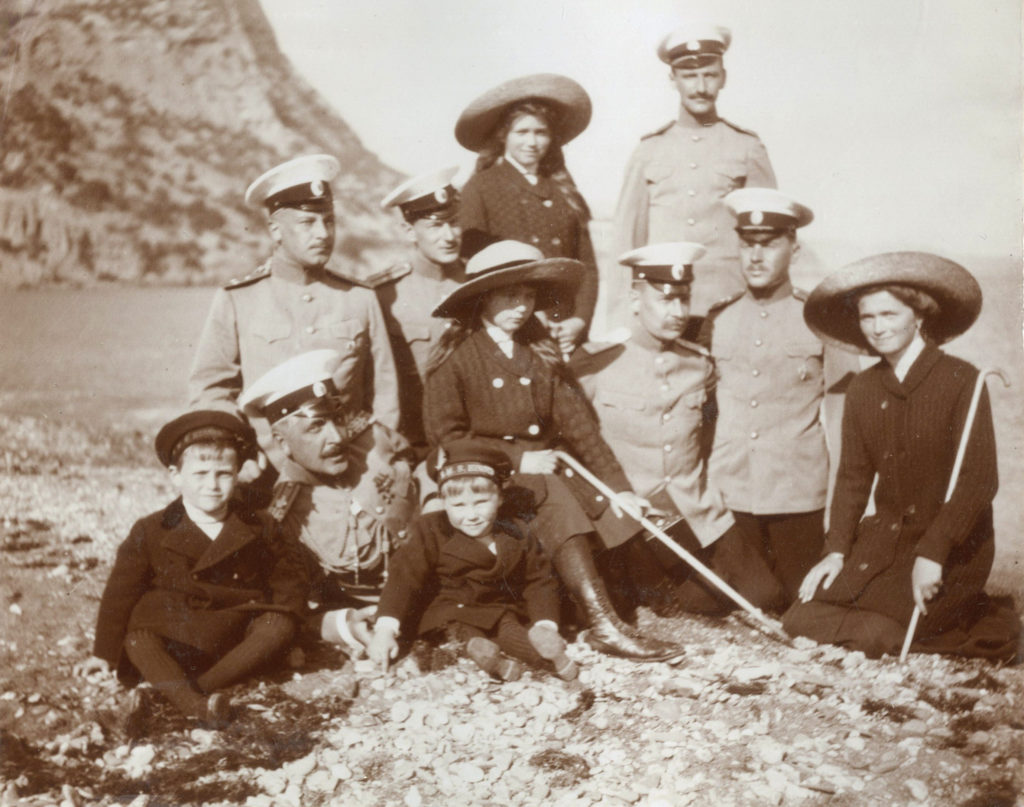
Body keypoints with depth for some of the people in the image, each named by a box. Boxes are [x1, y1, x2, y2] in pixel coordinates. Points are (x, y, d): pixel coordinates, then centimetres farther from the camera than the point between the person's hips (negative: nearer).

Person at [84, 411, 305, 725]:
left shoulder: (257, 531, 2)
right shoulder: (150, 533, -1)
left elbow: (289, 578, 11)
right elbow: (120, 593, 1)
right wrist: (105, 654, 1)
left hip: (234, 641, 1)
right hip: (171, 645, -1)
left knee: (278, 626, -26)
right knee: (136, 639, -30)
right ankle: (195, 704, -50)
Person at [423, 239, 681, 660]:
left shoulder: (540, 350, 14)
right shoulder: (455, 354, -2)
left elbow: (577, 420, 8)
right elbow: (443, 434, -7)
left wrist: (617, 483, -2)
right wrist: (516, 459, -14)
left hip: (542, 464, 6)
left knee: (608, 504, -19)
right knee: (555, 497, -33)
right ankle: (604, 623, -38)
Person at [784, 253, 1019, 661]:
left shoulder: (963, 381, -12)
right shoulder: (863, 390, 6)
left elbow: (980, 480, -17)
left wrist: (932, 552, -24)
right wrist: (836, 550, 0)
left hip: (952, 548, -7)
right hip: (884, 538, 7)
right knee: (801, 618, -6)